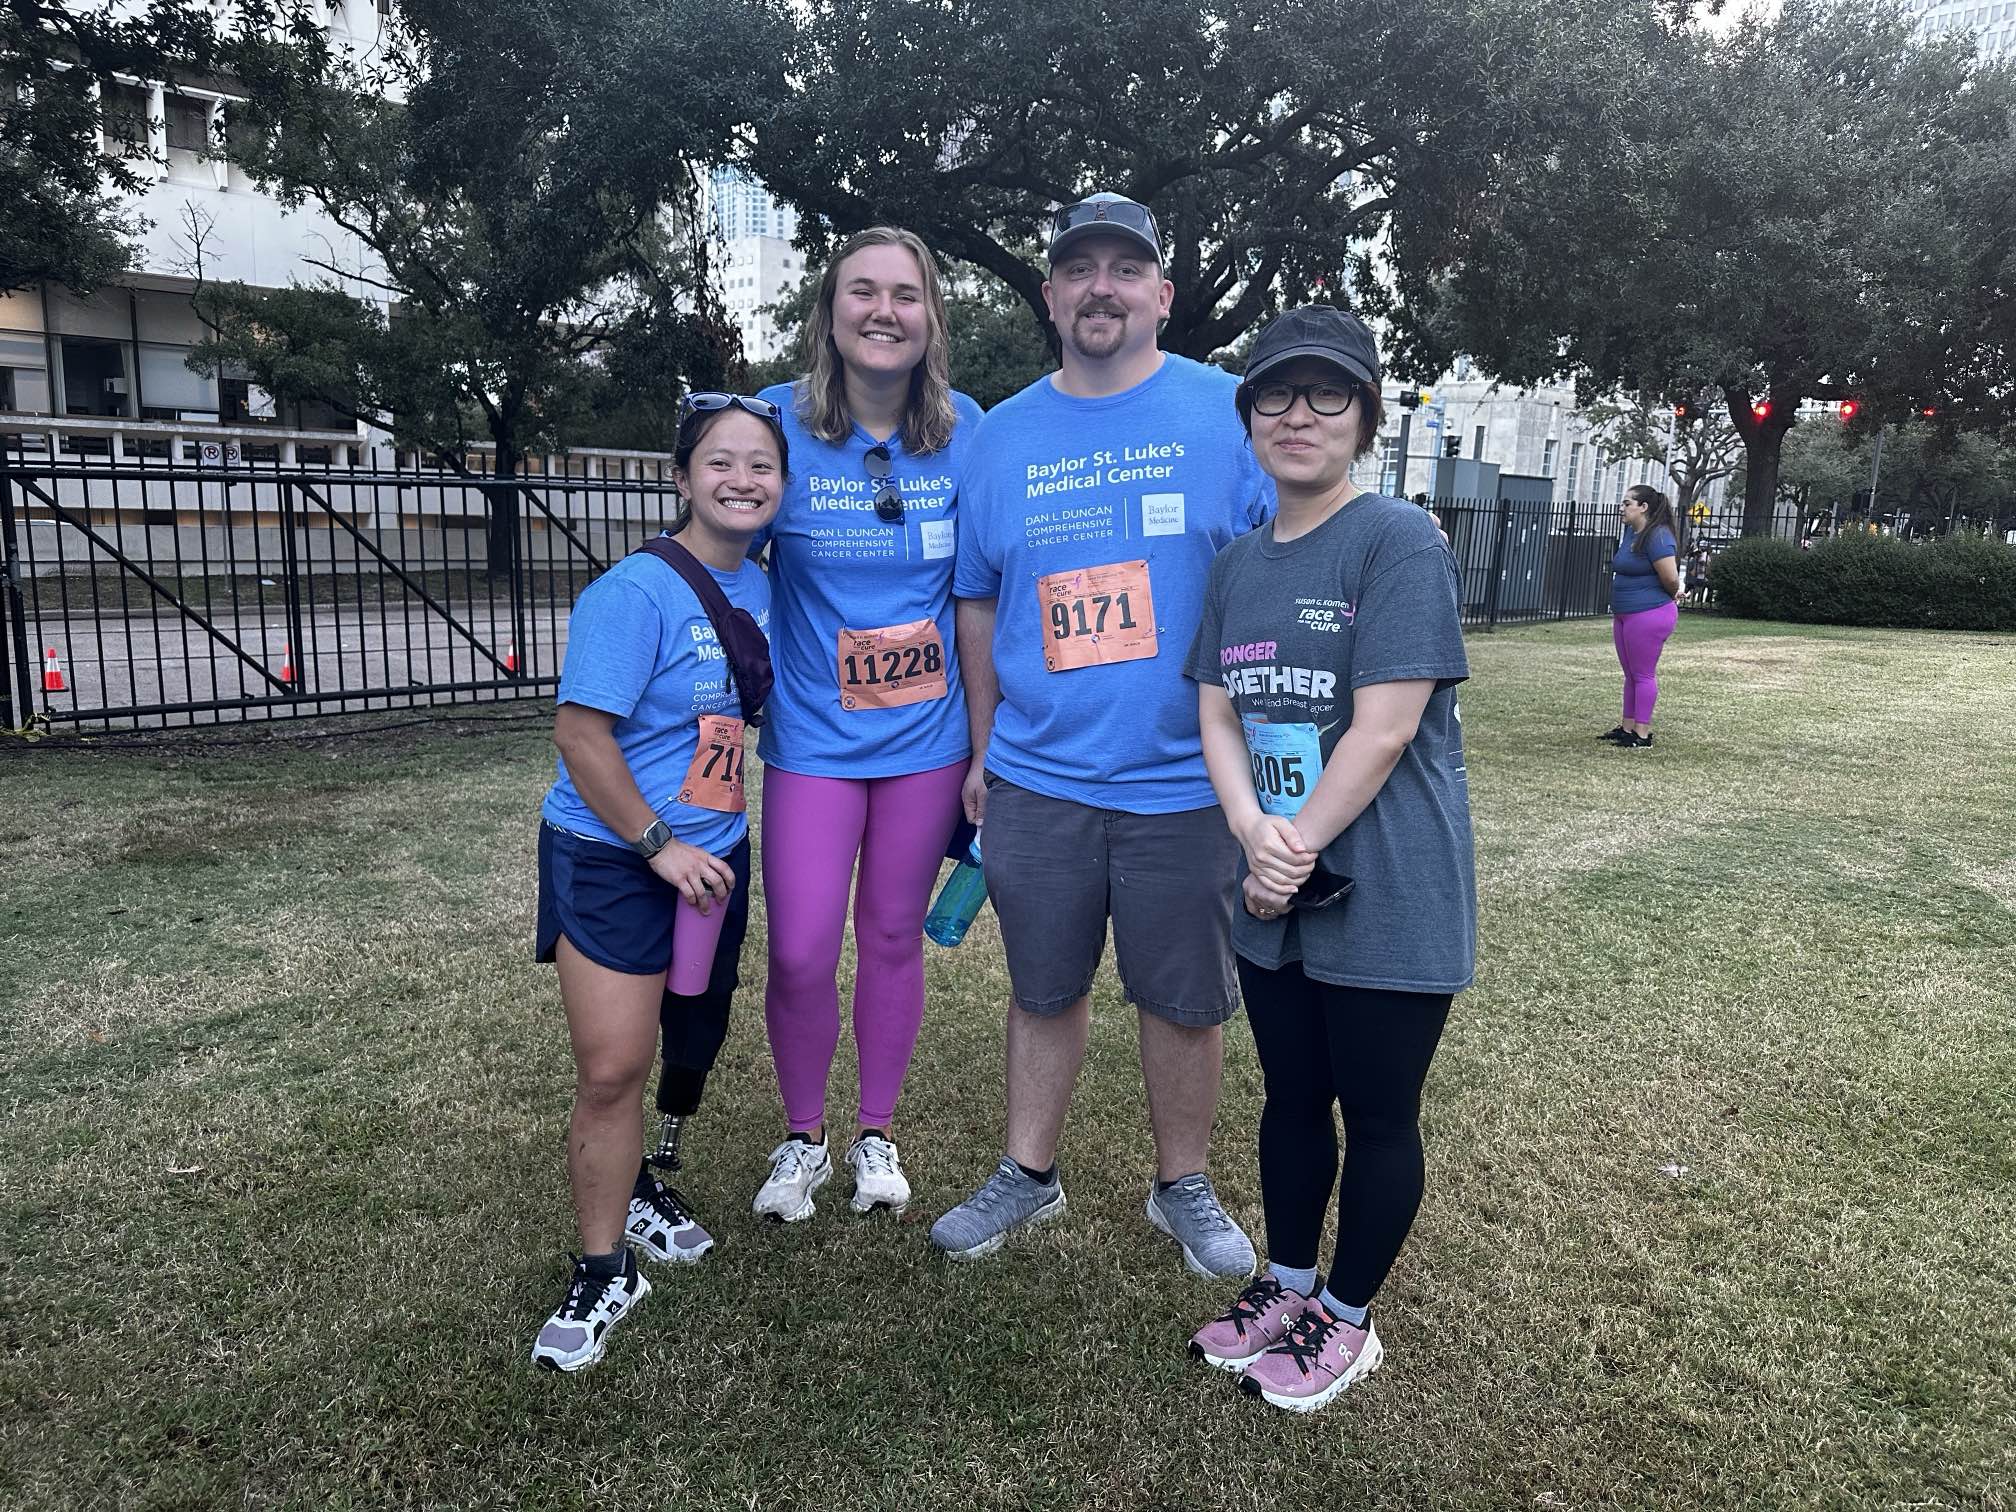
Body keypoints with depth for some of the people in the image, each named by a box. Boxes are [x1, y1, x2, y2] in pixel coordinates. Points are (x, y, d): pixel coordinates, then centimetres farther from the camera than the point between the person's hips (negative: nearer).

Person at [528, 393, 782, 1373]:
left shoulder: (761, 587, 4)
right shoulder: (635, 592, -18)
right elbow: (579, 731, -20)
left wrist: (721, 838, 12)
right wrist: (660, 846, -19)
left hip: (715, 858, 7)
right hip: (612, 860, -7)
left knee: (694, 1046, 19)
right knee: (611, 1070, -7)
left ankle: (642, 1185, 44)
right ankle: (605, 1270, 12)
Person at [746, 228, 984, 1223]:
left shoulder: (965, 432, -3)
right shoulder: (779, 422, -7)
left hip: (927, 733, 1)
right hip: (813, 736, -1)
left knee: (893, 937, 13)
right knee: (800, 953, -1)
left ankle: (876, 1134, 32)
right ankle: (802, 1136, 26)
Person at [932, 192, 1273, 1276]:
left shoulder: (1233, 415, -3)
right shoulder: (1000, 437, 6)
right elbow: (978, 606, 12)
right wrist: (983, 751, 11)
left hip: (1186, 782, -2)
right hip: (1036, 780, 3)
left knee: (1185, 1000, 12)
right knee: (1045, 989, 16)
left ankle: (1182, 1185, 34)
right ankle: (1028, 1175, 36)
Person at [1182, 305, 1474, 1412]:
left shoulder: (1400, 541, -12)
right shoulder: (1239, 564, 8)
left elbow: (1383, 731, -18)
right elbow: (1216, 713, 3)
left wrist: (1297, 845, -14)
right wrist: (1253, 834, -13)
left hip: (1386, 897, -6)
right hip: (1272, 896, 6)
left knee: (1378, 1115, 10)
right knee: (1291, 1097, 20)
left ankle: (1346, 1320, 30)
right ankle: (1287, 1286, 39)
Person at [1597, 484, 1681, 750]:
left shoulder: (1658, 536, -18)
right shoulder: (1631, 531, 10)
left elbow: (1671, 580, -20)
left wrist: (1672, 595, 1)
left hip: (1649, 615, -9)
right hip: (1624, 615, 9)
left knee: (1643, 674, -3)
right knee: (1630, 674, 15)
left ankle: (1642, 735, 2)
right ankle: (1627, 728, 23)